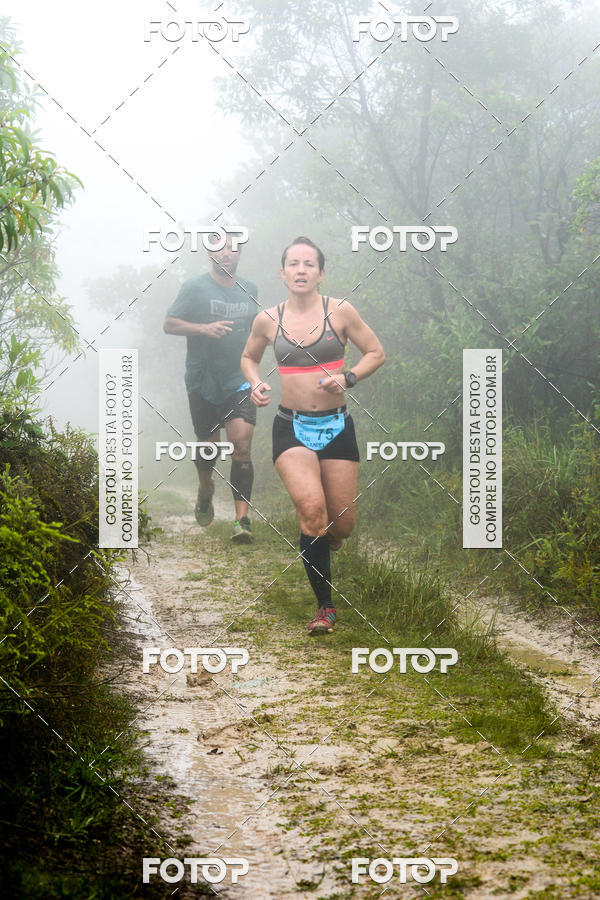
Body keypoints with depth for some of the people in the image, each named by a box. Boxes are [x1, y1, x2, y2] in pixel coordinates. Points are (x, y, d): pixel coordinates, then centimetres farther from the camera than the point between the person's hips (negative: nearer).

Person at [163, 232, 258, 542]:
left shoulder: (249, 290, 11)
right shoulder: (195, 287, -2)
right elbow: (169, 324, -4)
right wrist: (205, 328, -19)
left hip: (239, 380, 2)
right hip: (203, 381, -1)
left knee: (242, 445, -14)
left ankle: (242, 519, -17)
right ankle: (205, 490, 44)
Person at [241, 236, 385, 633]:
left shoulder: (340, 311, -3)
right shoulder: (268, 320, 1)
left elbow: (376, 353, 5)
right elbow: (249, 357, 20)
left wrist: (347, 378, -12)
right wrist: (256, 384, -1)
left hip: (337, 426, 1)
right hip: (292, 428, -1)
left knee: (342, 526, 3)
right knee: (312, 506, -24)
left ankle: (321, 541, 44)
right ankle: (325, 607, -12)